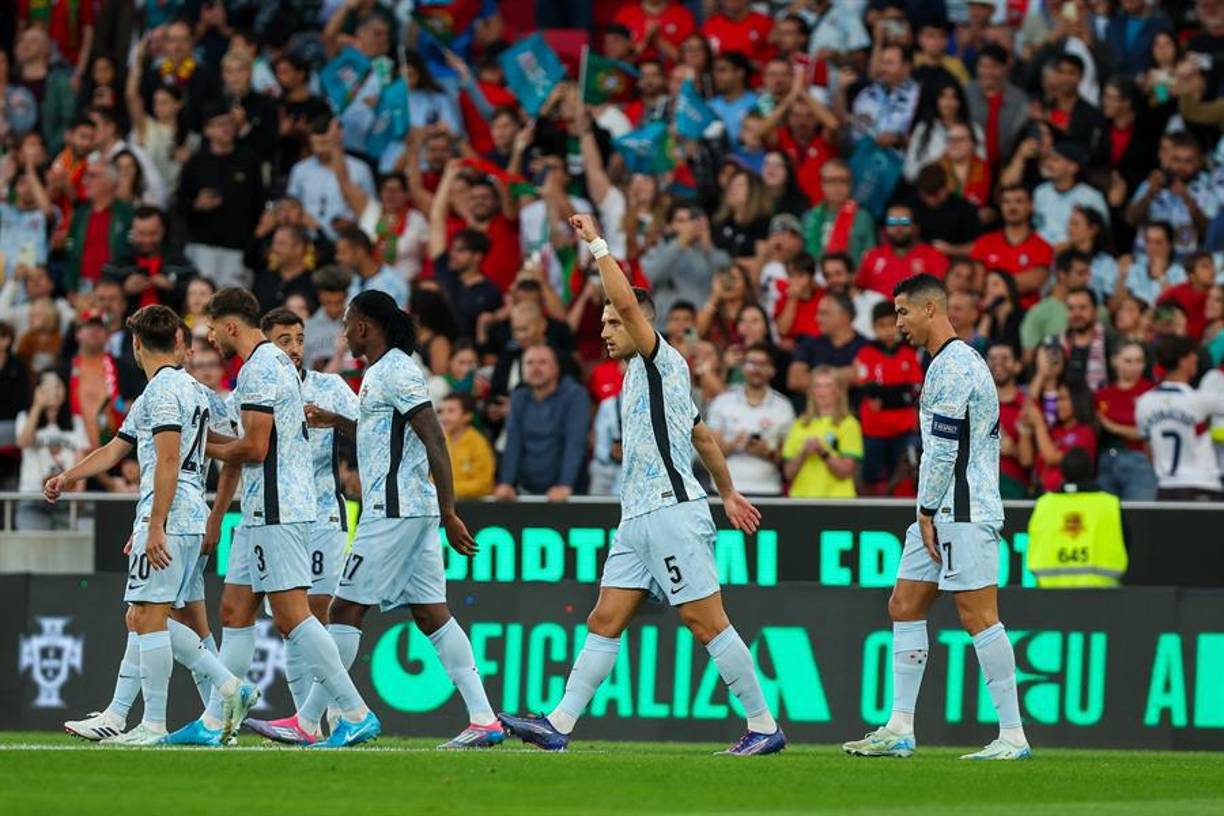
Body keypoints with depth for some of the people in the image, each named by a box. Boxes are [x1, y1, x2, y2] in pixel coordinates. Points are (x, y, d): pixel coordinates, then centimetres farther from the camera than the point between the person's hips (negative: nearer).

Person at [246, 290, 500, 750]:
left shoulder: (396, 371, -12)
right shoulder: (379, 373, 18)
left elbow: (434, 440, -18)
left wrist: (449, 513, -21)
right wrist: (336, 422, 31)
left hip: (393, 512, -10)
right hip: (414, 512, 10)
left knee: (346, 610, -6)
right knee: (431, 613, 5)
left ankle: (307, 723, -2)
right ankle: (483, 720, -1)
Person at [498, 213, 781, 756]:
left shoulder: (663, 361, -5)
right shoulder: (641, 376, 21)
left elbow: (627, 301, -21)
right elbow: (703, 437, 30)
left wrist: (596, 243, -13)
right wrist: (728, 492, 36)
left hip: (673, 511, -10)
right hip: (638, 518, 10)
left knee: (705, 622, -9)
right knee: (605, 620, 4)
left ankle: (764, 726, -5)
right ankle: (559, 725, 2)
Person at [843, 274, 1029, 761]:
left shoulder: (952, 367, -14)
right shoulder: (960, 361, 19)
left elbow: (944, 449, -18)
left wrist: (928, 511, -12)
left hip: (963, 512, -11)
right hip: (944, 513, 11)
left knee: (978, 616, -10)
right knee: (904, 607, 10)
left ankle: (1013, 735, -9)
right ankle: (899, 731, 11)